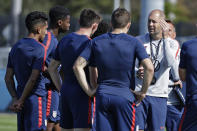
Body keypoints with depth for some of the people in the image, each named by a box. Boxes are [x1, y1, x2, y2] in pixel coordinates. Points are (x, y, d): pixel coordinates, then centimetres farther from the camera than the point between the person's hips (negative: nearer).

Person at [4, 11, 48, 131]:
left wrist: (15, 98, 2)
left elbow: (8, 78, 10)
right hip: (36, 98, -8)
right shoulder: (39, 49, -11)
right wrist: (21, 101, -12)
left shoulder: (16, 48, 13)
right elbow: (33, 79, -18)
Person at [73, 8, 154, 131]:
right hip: (125, 96, -3)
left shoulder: (96, 42, 5)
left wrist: (88, 90, 6)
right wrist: (143, 92, -3)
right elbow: (149, 68, -14)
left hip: (102, 96, 3)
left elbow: (78, 66, 3)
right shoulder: (133, 42, -4)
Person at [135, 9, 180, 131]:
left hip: (159, 95, 0)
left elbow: (170, 63, -17)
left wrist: (165, 38, -17)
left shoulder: (172, 44, 3)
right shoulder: (139, 41, 5)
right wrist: (136, 73, -13)